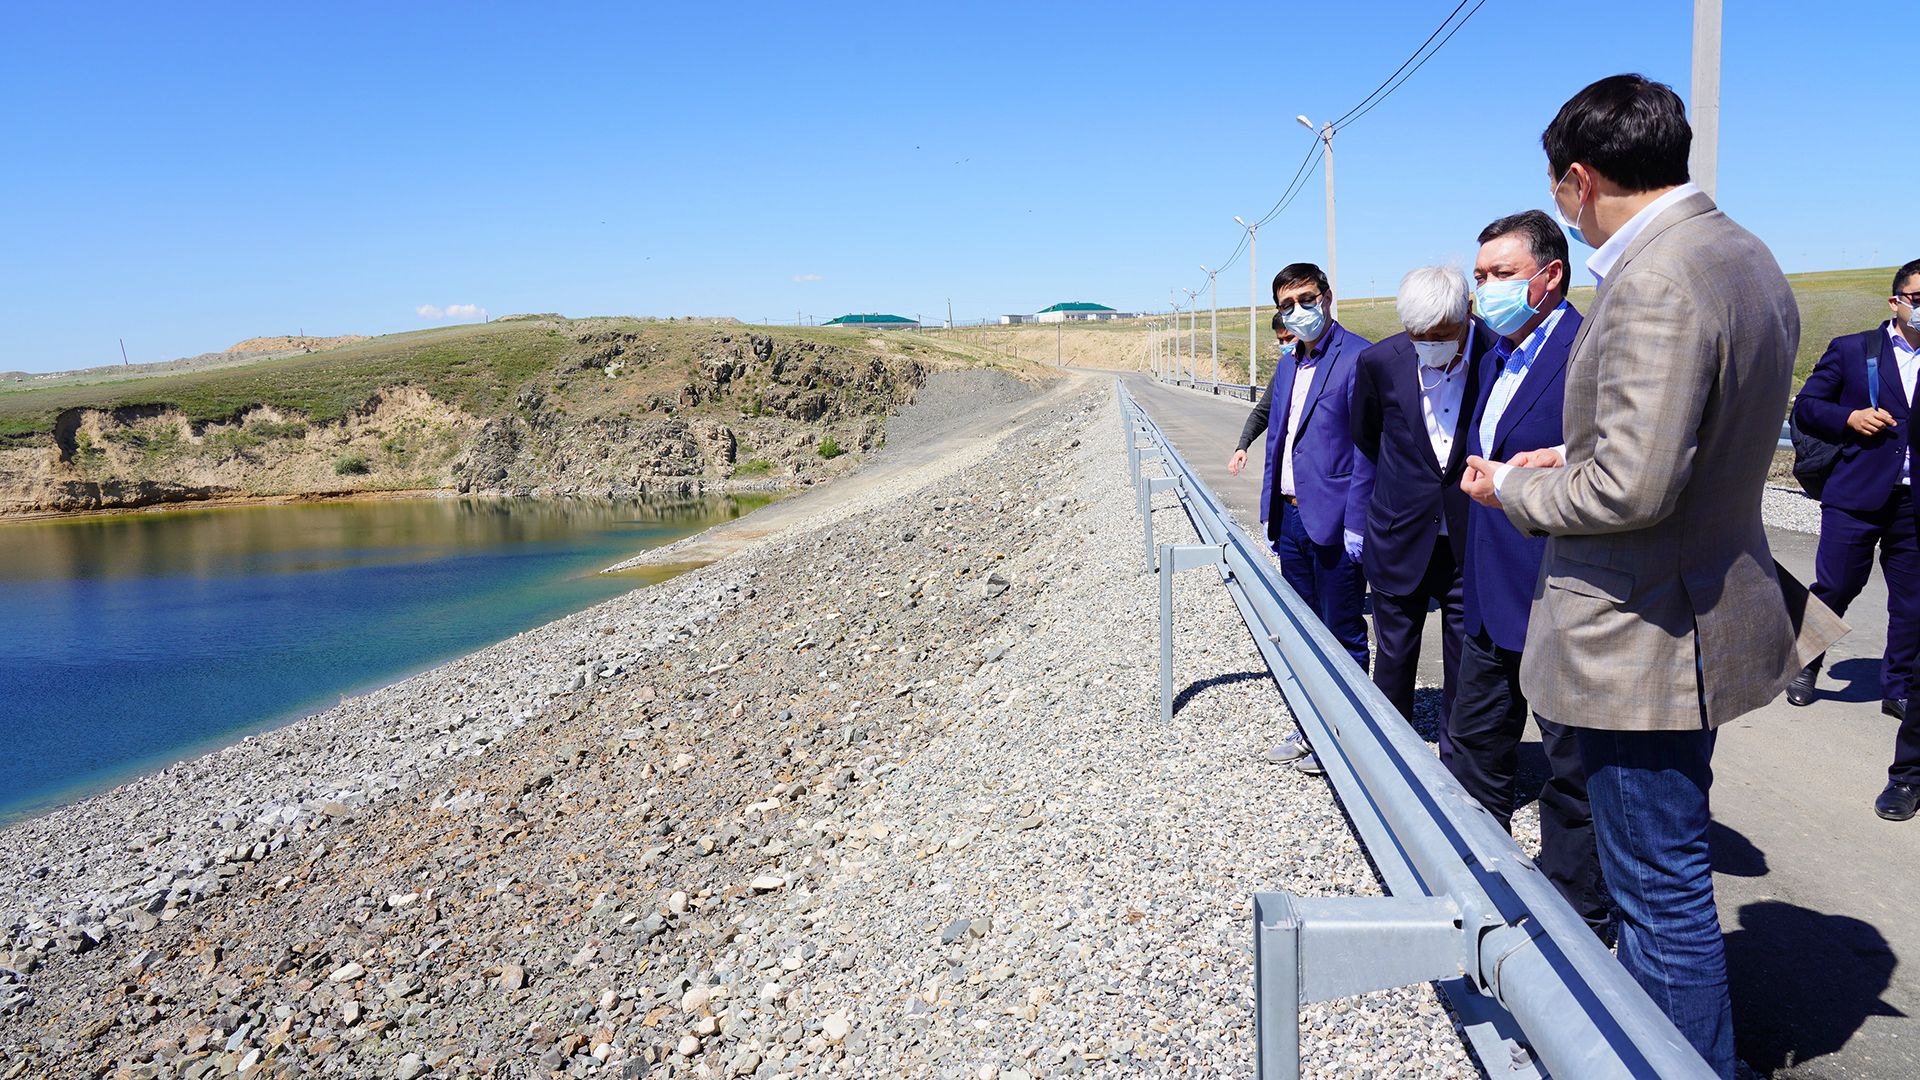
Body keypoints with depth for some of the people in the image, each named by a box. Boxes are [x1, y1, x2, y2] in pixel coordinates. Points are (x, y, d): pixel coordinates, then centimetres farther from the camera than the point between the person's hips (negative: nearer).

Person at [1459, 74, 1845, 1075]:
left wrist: (1515, 487, -11)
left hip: (1642, 640, -11)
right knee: (1657, 871, 25)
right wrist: (1578, 456, 14)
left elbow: (1630, 488, -28)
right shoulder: (1746, 257, 8)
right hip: (1708, 607, 11)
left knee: (1662, 888, 4)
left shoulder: (1654, 284, -25)